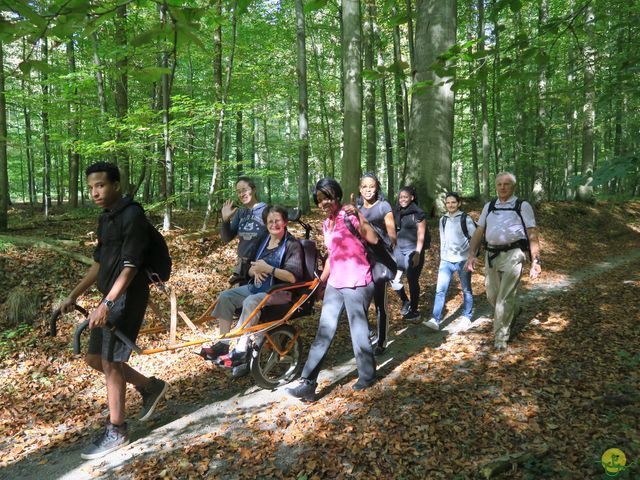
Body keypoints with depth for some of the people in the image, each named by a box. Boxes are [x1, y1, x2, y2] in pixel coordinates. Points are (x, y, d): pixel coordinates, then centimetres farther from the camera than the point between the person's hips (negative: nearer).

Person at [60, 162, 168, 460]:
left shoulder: (132, 215, -15)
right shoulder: (106, 218, 14)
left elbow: (130, 267, -21)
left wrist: (106, 304, -26)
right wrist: (73, 296, 20)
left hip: (127, 298, -9)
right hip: (111, 298, 10)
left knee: (109, 362, -3)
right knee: (94, 358, 14)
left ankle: (116, 431, 14)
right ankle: (150, 387, 29)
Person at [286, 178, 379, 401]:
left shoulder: (349, 217, -11)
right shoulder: (326, 224, 12)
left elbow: (373, 239, -27)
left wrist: (358, 215, -34)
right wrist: (321, 280, 24)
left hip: (357, 283, -7)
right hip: (335, 283, 7)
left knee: (359, 331, 5)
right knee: (324, 332, 5)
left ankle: (367, 376, 26)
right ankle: (308, 383, 7)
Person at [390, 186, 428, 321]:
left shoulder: (418, 213, -8)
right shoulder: (396, 212, 7)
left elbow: (421, 236, -9)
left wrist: (417, 254, -15)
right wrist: (392, 248, 12)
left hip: (413, 251, -5)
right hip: (399, 250, 5)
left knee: (412, 280, 2)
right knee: (394, 279, -1)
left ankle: (414, 311, 18)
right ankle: (405, 301, 24)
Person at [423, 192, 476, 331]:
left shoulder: (465, 219, -6)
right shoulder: (443, 220, 8)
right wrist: (442, 258, 13)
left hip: (463, 260, -3)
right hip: (446, 260, 4)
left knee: (466, 290, 10)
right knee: (440, 290, -7)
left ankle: (466, 317, 26)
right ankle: (435, 320, -10)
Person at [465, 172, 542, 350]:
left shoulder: (523, 206, 4)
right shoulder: (488, 206, 16)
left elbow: (532, 235, -2)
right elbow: (478, 232, 14)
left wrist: (536, 260, -10)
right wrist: (472, 254, 3)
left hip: (512, 254, -5)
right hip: (491, 254, 5)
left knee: (505, 298, -4)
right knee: (492, 296, 13)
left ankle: (500, 337, 9)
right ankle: (511, 313, 43)